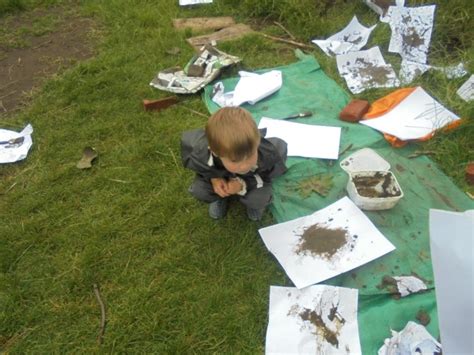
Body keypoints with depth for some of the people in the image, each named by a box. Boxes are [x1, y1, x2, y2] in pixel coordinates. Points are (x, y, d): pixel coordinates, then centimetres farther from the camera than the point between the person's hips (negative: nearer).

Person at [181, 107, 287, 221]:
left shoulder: (267, 155, -43)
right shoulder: (201, 155, -42)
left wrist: (244, 184, -36)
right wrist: (213, 178, -27)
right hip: (219, 175, 1)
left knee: (258, 200, -26)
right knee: (198, 190, -20)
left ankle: (255, 204, 15)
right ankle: (220, 198, 17)